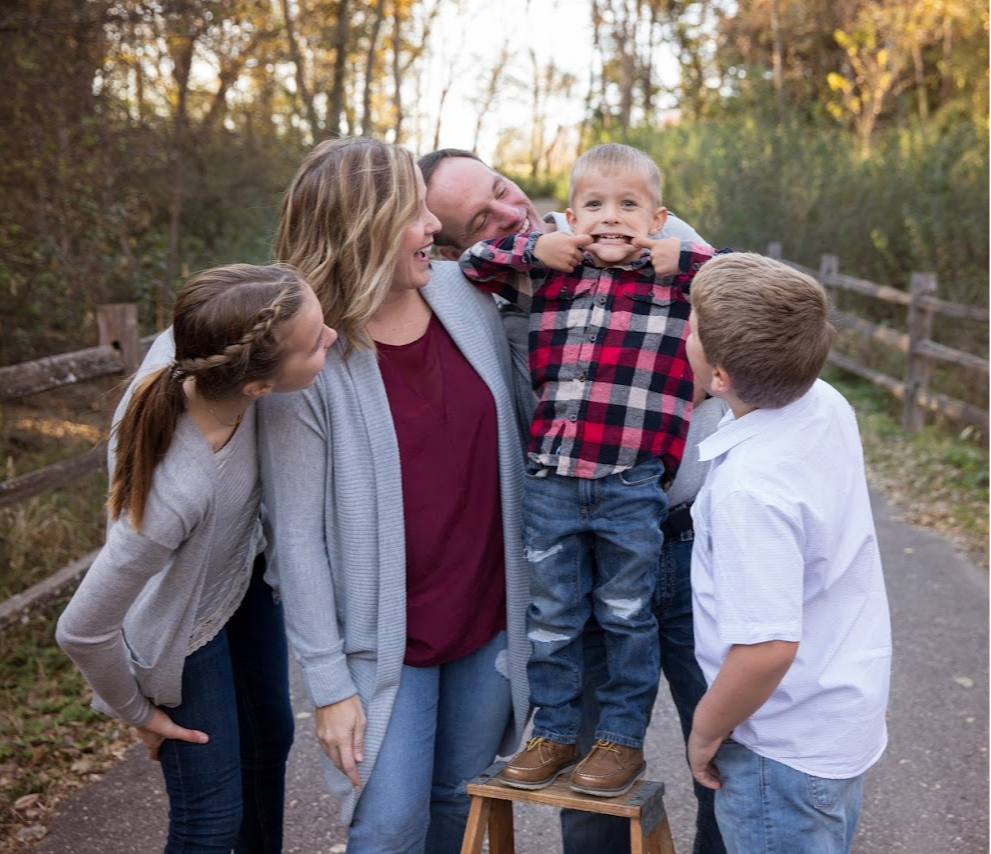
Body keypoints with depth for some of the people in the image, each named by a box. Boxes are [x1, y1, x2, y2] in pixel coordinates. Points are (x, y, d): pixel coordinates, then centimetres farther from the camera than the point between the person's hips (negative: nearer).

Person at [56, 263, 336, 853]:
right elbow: (82, 631, -29)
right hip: (187, 631, -7)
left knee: (270, 737, 25)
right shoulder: (179, 493, -44)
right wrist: (138, 713, -12)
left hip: (246, 577, 7)